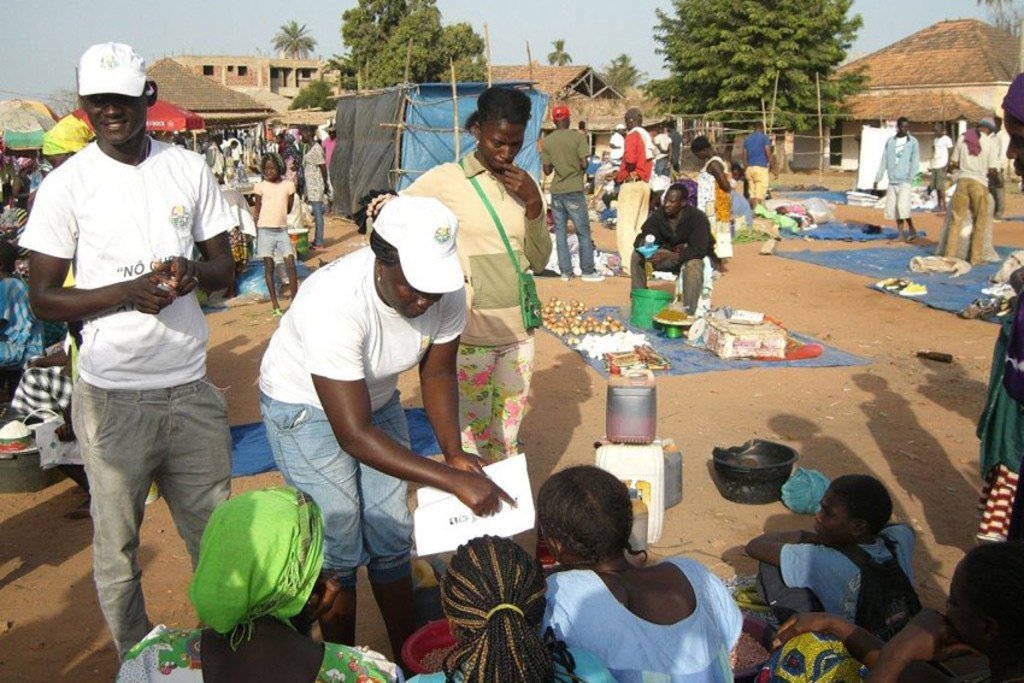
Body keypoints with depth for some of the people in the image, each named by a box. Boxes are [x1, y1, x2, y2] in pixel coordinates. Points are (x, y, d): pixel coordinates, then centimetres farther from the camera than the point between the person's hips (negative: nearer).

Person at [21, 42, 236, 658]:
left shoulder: (190, 169, 5)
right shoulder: (67, 184, -3)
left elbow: (225, 268, 10)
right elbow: (43, 299, -3)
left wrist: (195, 272, -13)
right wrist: (127, 291, -19)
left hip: (191, 388, 2)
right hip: (114, 397, -2)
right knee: (118, 544, 10)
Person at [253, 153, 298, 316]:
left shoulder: (288, 185, 2)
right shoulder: (260, 186, -1)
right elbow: (257, 211, 2)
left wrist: (277, 214, 2)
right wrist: (256, 233, -1)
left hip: (282, 230, 1)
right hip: (265, 230, -1)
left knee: (290, 265, -5)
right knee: (269, 267, 2)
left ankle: (295, 301, 3)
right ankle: (275, 305, 7)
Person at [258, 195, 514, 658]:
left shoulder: (446, 290, -22)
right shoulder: (334, 303, -39)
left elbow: (438, 372, -4)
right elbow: (353, 435, -38)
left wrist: (454, 452, -18)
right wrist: (453, 480, -38)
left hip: (377, 400, 5)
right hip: (305, 409, -5)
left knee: (391, 537, 8)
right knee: (340, 549, -2)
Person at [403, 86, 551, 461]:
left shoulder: (525, 186, 7)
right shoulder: (444, 180, -7)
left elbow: (539, 262, 4)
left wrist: (533, 203, -8)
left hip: (518, 333, 5)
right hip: (468, 336, -4)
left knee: (507, 440, 15)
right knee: (471, 440, 2)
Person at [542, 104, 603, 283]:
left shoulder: (547, 141, 2)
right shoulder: (578, 136, -8)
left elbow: (547, 170, 3)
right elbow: (584, 164, -13)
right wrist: (576, 167, 9)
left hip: (556, 191, 3)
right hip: (574, 190, -3)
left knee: (560, 232, 8)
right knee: (583, 232, 4)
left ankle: (565, 271, 9)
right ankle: (588, 272, 5)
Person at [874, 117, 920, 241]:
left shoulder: (912, 141, 1)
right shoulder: (890, 141, 10)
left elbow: (915, 161, -2)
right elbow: (884, 161, 11)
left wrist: (910, 178, -13)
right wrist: (877, 178, 7)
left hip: (904, 180, -4)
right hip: (892, 181, 4)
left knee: (902, 207, -15)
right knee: (892, 209, 2)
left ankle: (912, 230, 2)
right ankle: (901, 235, 10)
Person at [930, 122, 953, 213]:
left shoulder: (946, 139, -6)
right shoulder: (934, 140, 16)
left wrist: (947, 165, -18)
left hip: (942, 166, -7)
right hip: (934, 166, 7)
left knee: (941, 187, -9)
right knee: (936, 187, 7)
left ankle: (943, 206, -6)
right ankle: (939, 205, 13)